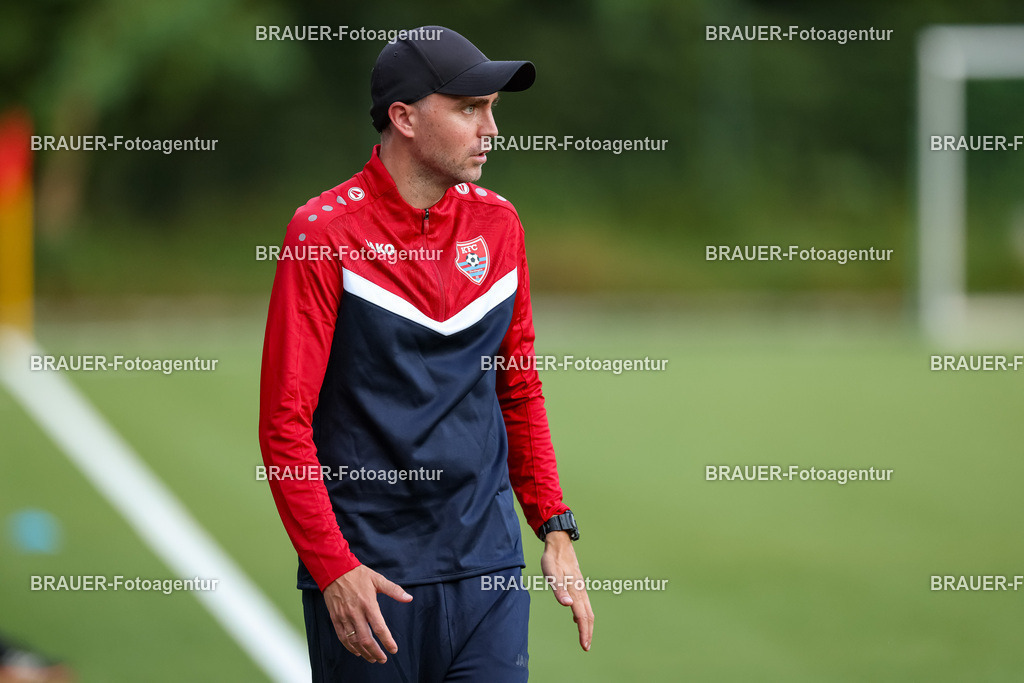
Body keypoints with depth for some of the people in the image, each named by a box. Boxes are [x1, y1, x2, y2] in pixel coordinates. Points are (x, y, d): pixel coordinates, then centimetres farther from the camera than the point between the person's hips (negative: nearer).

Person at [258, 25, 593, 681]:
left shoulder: (498, 224, 9)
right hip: (365, 578, -4)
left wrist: (556, 529, 8)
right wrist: (334, 570, -16)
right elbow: (285, 424, -8)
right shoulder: (325, 233, -7)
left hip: (488, 574, 4)